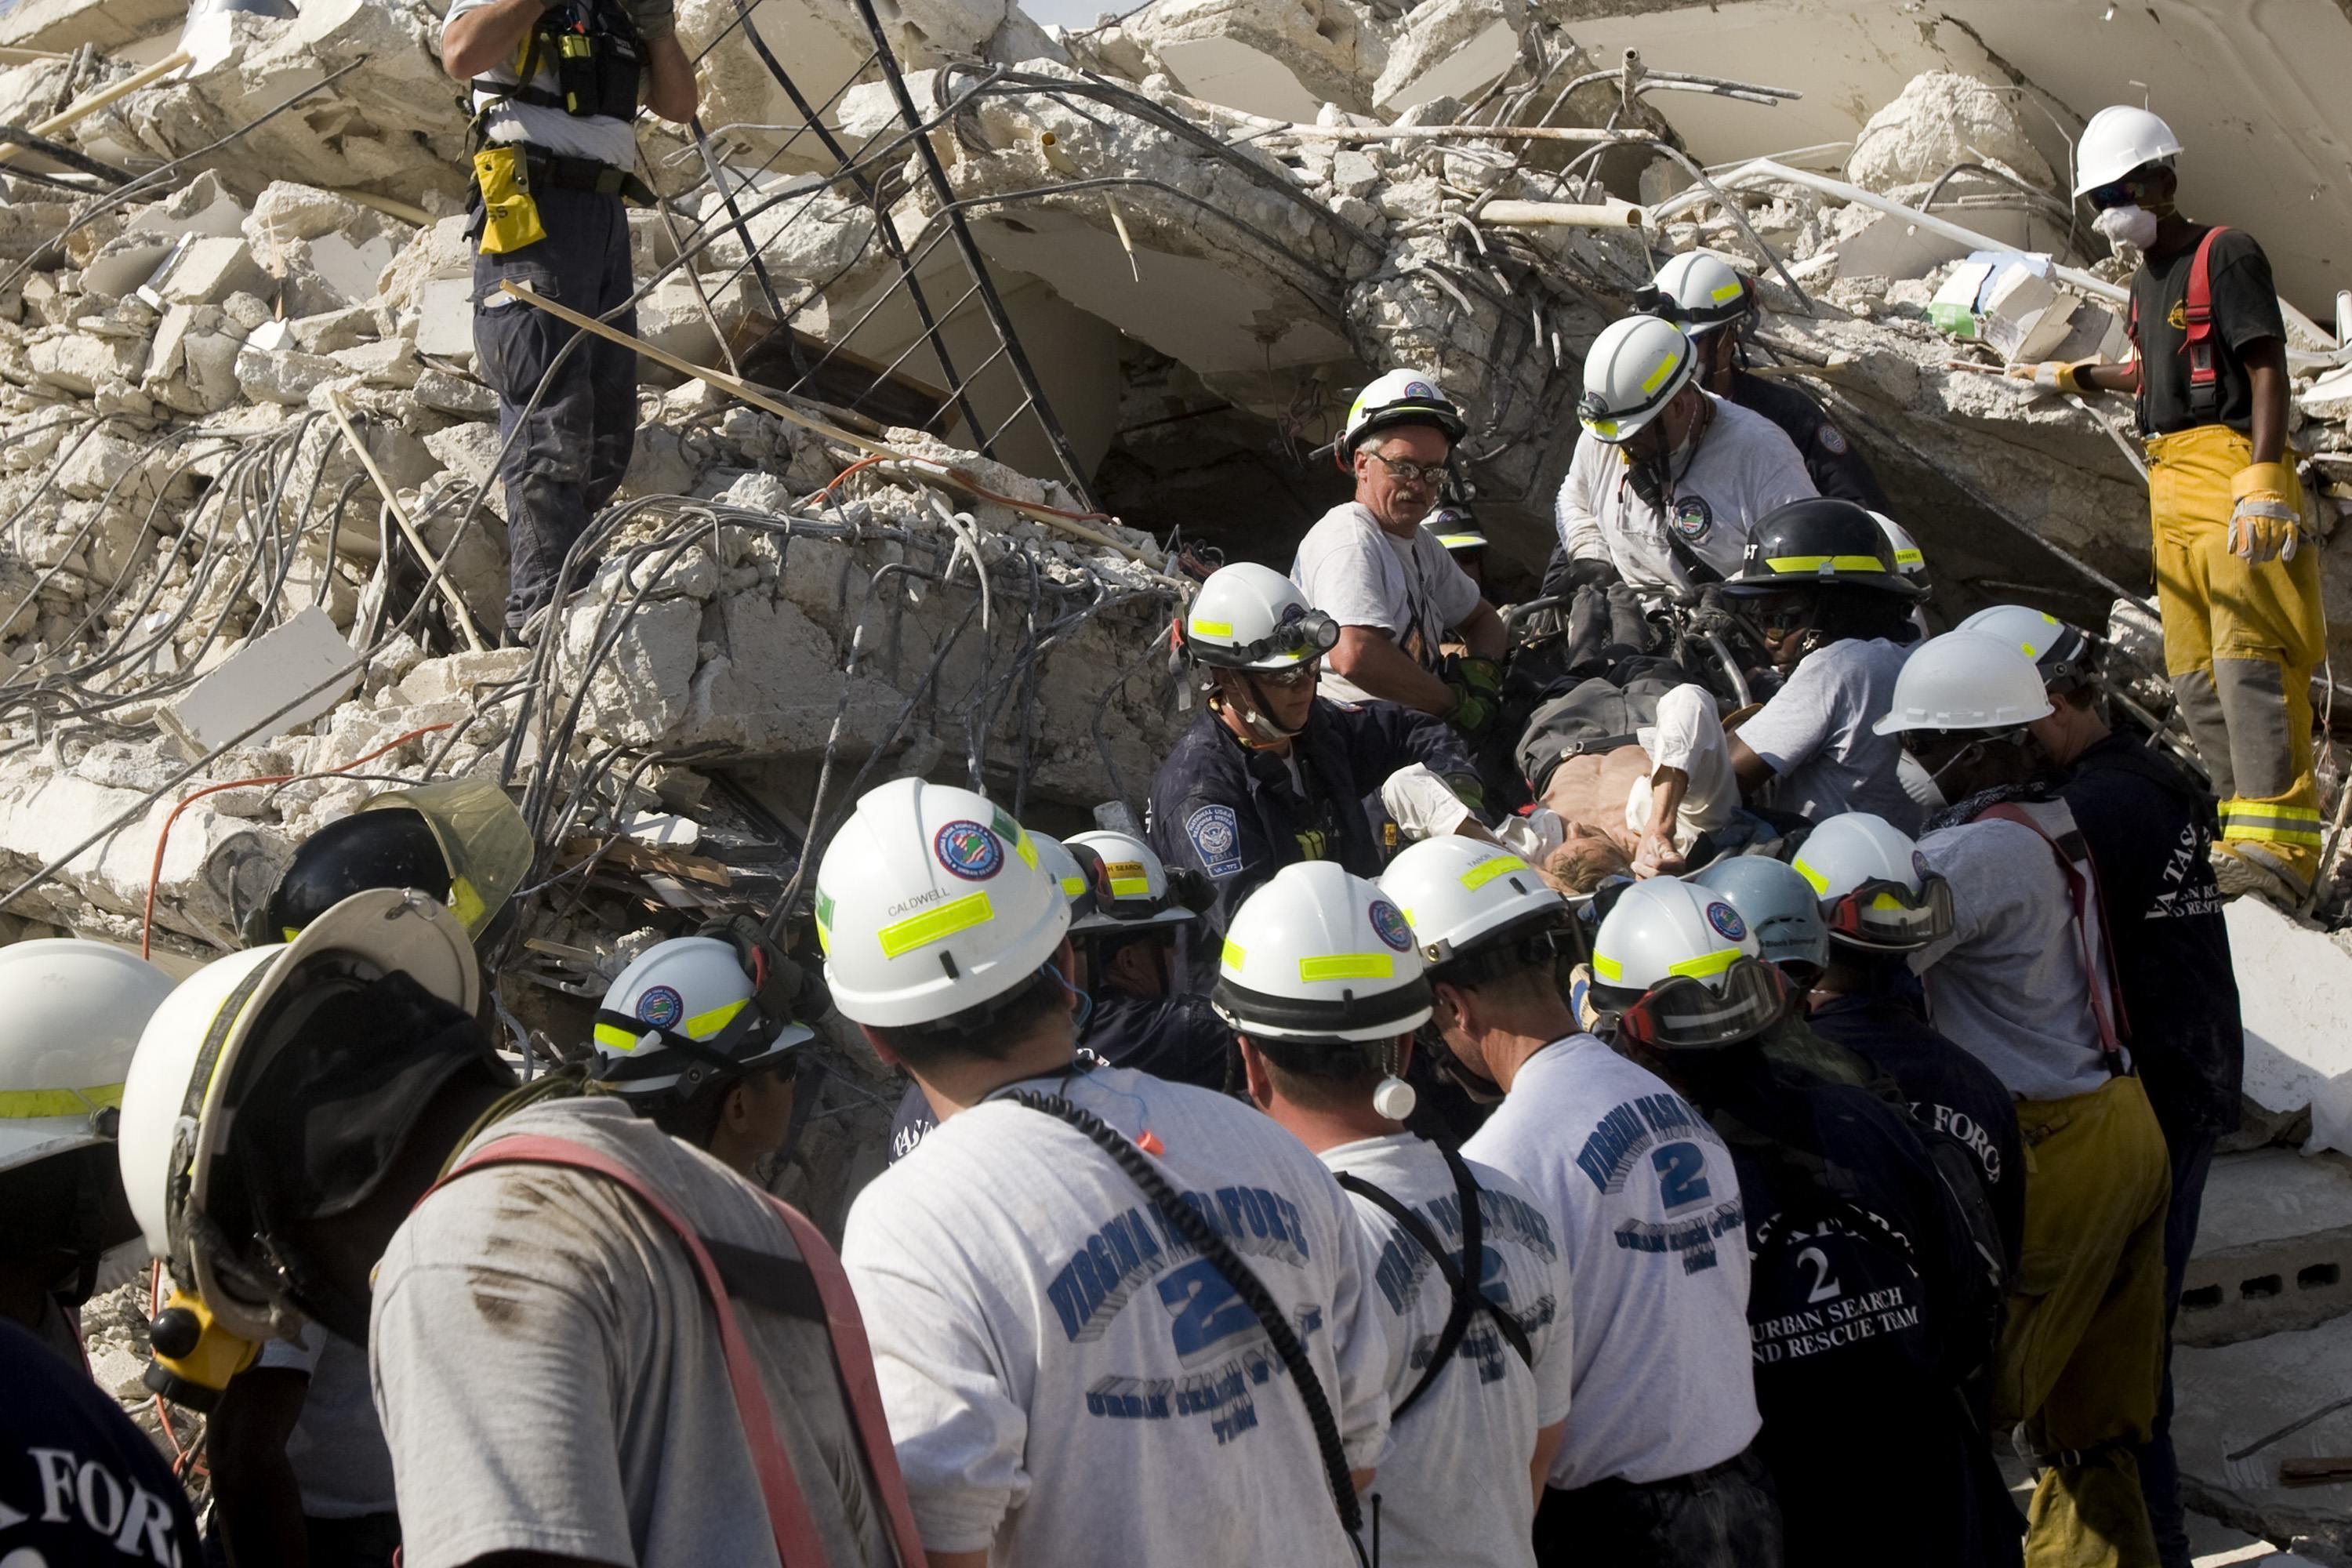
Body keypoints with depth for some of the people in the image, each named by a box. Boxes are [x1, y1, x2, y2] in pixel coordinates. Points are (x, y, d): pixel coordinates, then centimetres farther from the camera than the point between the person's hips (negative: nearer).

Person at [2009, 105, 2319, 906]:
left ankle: (2275, 846, -22)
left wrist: (2263, 478, -24)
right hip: (2170, 480, 9)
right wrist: (2072, 376, 38)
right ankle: (2241, 830, 8)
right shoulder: (2147, 279, 20)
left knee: (2249, 653, -18)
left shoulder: (2226, 254, -6)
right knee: (2194, 671, 5)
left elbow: (2268, 369, -14)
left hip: (2233, 467, -9)